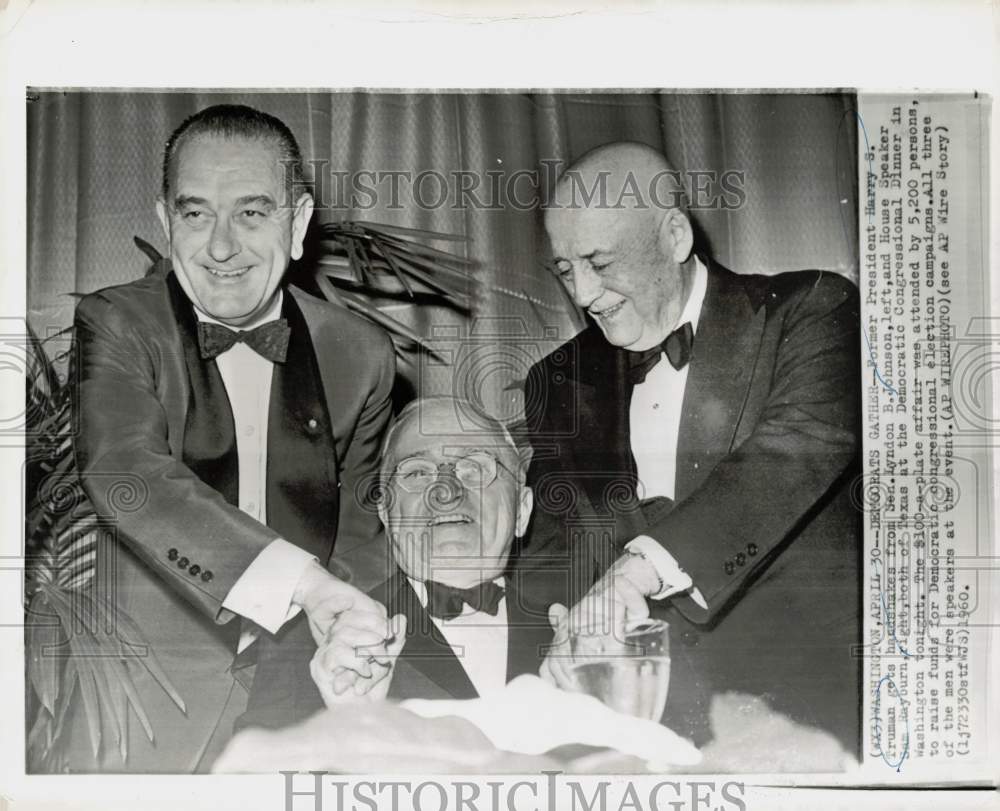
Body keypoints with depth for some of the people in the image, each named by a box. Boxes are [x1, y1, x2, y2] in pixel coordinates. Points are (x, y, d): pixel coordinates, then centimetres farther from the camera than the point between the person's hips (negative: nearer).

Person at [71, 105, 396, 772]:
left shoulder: (361, 354, 2)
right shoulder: (112, 325, -7)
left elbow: (360, 527, 7)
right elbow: (123, 473, -25)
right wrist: (303, 578, -37)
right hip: (143, 709, -2)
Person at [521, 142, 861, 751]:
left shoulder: (809, 309, 1)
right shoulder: (560, 380, 12)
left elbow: (804, 445, -17)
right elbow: (550, 551, 11)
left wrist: (643, 563, -28)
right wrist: (563, 641, -10)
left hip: (801, 697, -4)